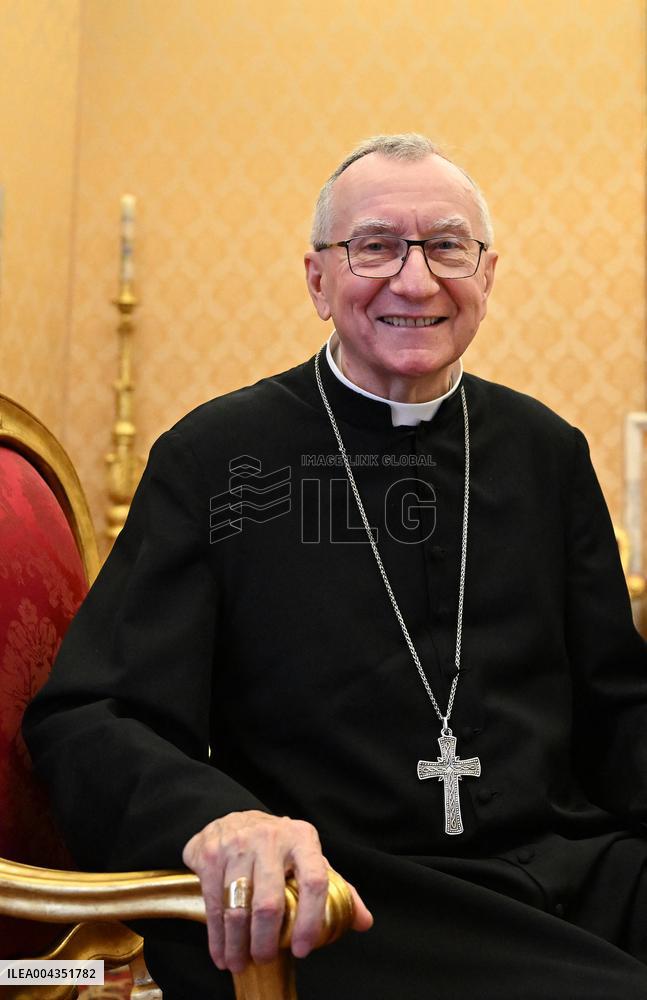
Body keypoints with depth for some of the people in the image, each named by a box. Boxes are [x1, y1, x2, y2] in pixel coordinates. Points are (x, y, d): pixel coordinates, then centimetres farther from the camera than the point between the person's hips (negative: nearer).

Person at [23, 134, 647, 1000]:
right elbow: (88, 723, -6)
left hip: (566, 866, 6)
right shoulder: (213, 456, -1)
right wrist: (215, 819, -27)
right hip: (338, 900, -5)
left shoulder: (547, 450, 11)